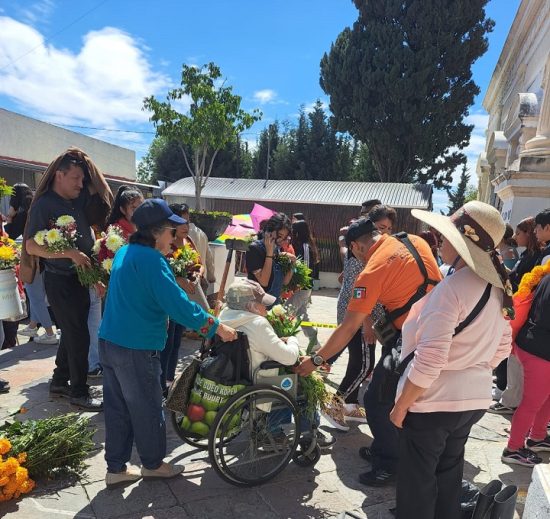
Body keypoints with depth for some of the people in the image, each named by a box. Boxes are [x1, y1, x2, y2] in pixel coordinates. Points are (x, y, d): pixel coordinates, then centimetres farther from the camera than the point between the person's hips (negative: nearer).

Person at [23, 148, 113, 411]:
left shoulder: (79, 200, 5)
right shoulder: (44, 205, -13)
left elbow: (96, 188, 21)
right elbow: (31, 246, -19)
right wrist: (70, 254, -25)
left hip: (80, 277, 7)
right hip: (60, 281, -7)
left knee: (73, 332, 17)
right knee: (78, 336, -2)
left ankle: (59, 381, 34)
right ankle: (79, 392, 13)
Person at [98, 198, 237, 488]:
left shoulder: (125, 252, 10)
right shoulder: (151, 259, -19)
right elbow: (178, 305, -24)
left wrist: (163, 256, 16)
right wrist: (217, 328, -16)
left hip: (110, 342, 9)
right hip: (137, 348, -9)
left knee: (117, 408, 17)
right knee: (147, 408, 10)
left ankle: (116, 468, 30)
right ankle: (153, 464, 29)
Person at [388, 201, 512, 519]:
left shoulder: (452, 289, -25)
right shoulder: (497, 288, 2)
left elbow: (429, 359, -26)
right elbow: (502, 347, 12)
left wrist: (401, 406, -15)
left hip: (433, 402, -8)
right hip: (475, 398, 8)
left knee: (417, 482, 12)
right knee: (449, 475, 25)